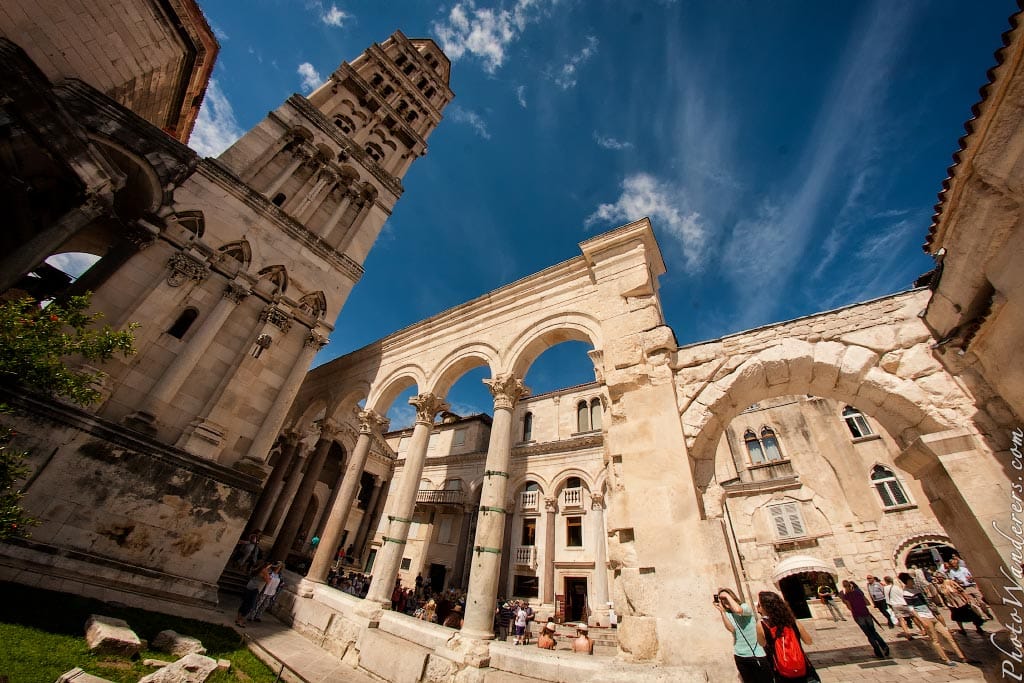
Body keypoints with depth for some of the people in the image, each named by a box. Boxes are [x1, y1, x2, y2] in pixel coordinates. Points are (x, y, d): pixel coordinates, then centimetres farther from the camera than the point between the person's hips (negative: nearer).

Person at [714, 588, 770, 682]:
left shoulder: (745, 606, -9)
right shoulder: (727, 614, 1)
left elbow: (737, 610, -33)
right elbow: (731, 629, -16)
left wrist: (727, 595, -21)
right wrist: (721, 611, -20)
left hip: (757, 654, -4)